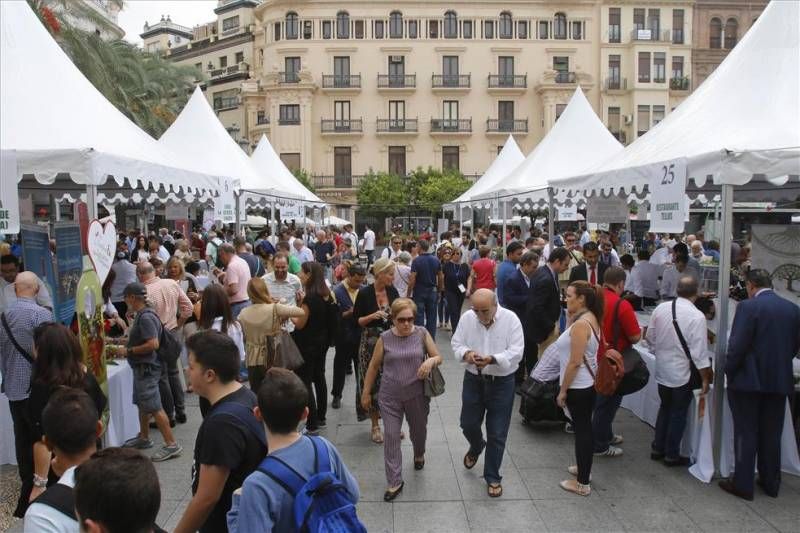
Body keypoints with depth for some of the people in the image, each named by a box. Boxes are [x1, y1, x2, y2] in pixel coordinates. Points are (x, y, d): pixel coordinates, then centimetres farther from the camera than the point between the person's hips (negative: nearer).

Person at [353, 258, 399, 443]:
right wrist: (372, 316, -22)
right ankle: (375, 426, 19)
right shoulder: (365, 293, -11)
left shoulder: (392, 291, 1)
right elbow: (357, 320, -6)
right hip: (371, 343, -3)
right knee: (373, 382, 4)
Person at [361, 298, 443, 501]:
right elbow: (374, 366, 1)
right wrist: (366, 393, 5)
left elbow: (439, 357, -1)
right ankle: (395, 482, 11)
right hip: (390, 397, -1)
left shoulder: (422, 334, -7)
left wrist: (430, 361, -25)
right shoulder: (385, 338, -8)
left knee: (418, 430, 21)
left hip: (417, 394, 1)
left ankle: (419, 454, 55)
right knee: (391, 437, -1)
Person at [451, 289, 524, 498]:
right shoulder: (467, 318, -6)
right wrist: (466, 353, -22)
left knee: (497, 434, 4)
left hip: (502, 382, -3)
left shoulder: (510, 319, -15)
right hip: (473, 379, 3)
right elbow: (456, 343, 1)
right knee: (468, 424, 13)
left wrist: (492, 359, -31)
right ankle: (476, 447, 49)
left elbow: (516, 352, -17)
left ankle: (493, 477, 22)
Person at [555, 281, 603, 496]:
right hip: (588, 382, 10)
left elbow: (575, 362, -24)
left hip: (578, 386, -10)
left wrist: (563, 390, -17)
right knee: (584, 428, 22)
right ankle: (584, 468, 38)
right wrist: (571, 317, 4)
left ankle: (582, 483, 12)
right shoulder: (590, 318, 6)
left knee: (581, 430, 0)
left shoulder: (580, 324, -23)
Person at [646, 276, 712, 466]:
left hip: (662, 370, 5)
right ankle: (672, 455, 22)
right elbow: (699, 353, -19)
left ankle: (658, 449, 30)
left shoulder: (660, 308, -5)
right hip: (682, 374, -5)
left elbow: (650, 337, 4)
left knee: (665, 408, 22)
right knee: (678, 414, 11)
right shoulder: (696, 317, -20)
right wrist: (705, 379, -8)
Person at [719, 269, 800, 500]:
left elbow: (737, 346, -17)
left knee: (745, 433, 5)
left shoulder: (748, 307, -15)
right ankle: (771, 483, 27)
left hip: (749, 380, -5)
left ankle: (742, 484, 12)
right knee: (772, 434, 16)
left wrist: (729, 372, -4)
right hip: (780, 381, 5)